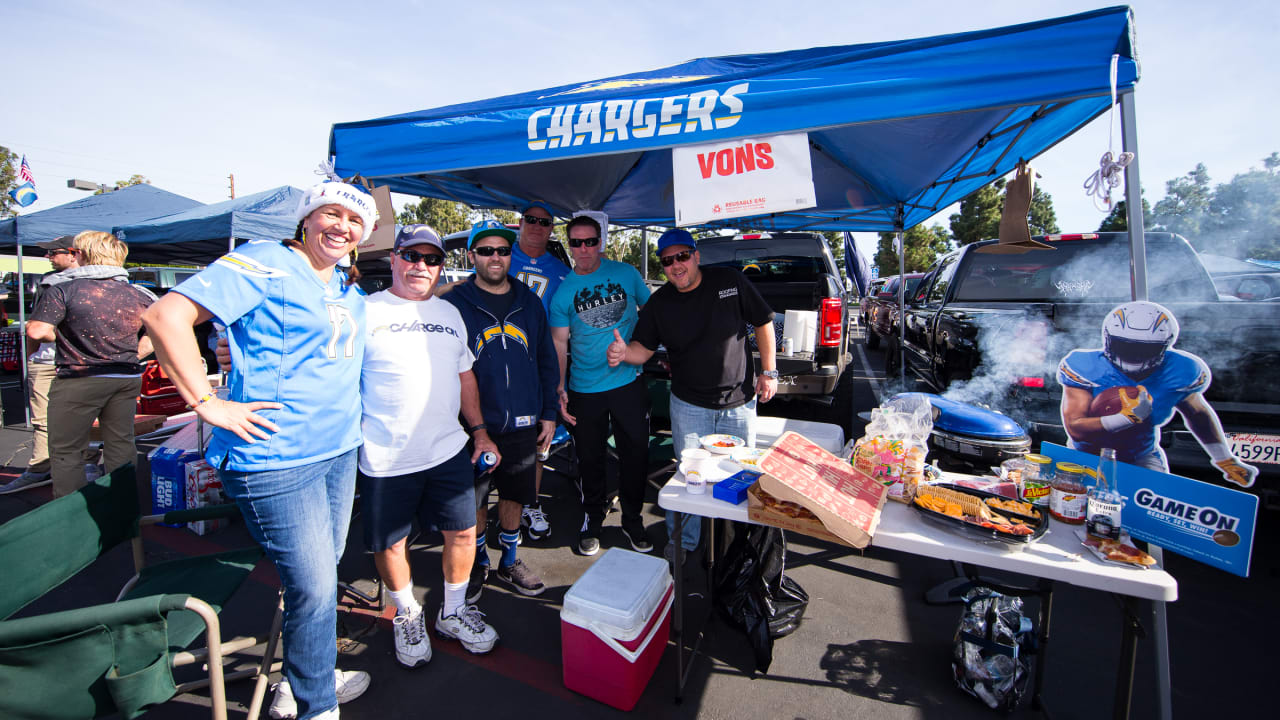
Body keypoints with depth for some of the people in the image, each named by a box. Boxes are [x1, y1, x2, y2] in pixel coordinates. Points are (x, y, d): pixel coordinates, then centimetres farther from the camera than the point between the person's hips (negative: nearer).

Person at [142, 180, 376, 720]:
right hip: (276, 460, -8)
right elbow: (166, 315, -16)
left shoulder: (349, 293, 14)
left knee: (321, 576, 20)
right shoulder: (265, 264, -9)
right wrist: (208, 403, -17)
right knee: (313, 588, 1)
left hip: (340, 453, 8)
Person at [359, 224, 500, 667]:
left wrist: (479, 431, 14)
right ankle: (408, 615, 39)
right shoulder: (366, 312, -4)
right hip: (385, 460, -4)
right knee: (390, 545, 11)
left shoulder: (449, 313, 11)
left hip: (448, 451, 4)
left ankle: (452, 613, 35)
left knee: (463, 532, 10)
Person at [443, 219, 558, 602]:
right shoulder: (455, 304, -4)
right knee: (474, 500, 12)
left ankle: (510, 562, 37)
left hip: (522, 425, 3)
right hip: (474, 426, -2)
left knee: (514, 495, 16)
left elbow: (547, 361, 10)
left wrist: (549, 413, 6)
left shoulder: (529, 302, 6)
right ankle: (478, 562, 36)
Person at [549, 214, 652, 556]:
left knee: (635, 455, 11)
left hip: (628, 383, 0)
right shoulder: (563, 289, -1)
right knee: (590, 460, 13)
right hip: (585, 390, 0)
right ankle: (592, 520, 36)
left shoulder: (625, 273, 0)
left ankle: (633, 519, 33)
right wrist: (559, 389, -4)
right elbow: (559, 343, 2)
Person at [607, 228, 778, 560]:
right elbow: (644, 348, 0)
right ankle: (683, 542, 29)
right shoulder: (659, 303, -4)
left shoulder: (731, 282, -8)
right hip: (689, 406, 0)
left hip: (738, 403, 1)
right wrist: (623, 353, -23)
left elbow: (763, 323, 1)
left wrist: (768, 372, -3)